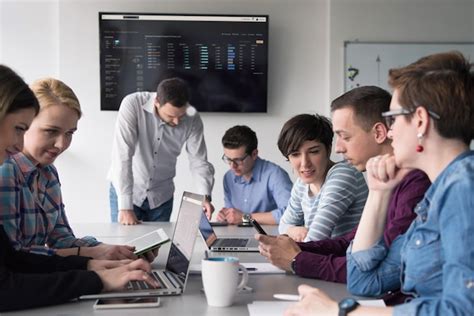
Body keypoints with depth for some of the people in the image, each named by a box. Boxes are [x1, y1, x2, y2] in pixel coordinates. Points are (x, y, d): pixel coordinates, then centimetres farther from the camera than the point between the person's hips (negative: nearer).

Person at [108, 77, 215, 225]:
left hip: (161, 196, 3)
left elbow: (199, 161, -8)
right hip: (124, 191, -2)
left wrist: (205, 196, -25)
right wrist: (125, 207, -33)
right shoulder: (132, 105, -24)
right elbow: (122, 155, -28)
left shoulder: (192, 119, -15)